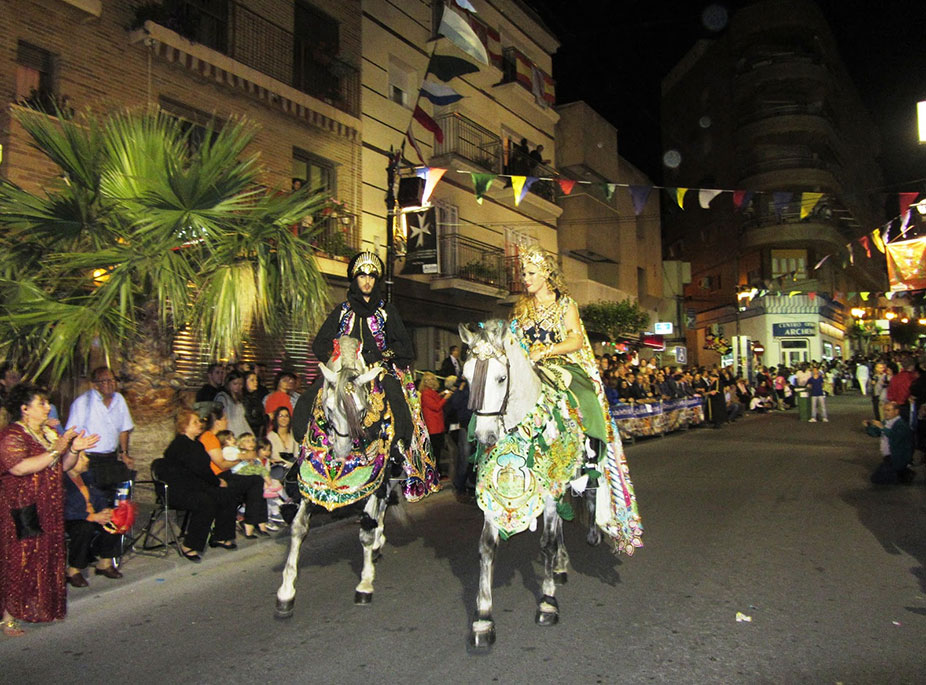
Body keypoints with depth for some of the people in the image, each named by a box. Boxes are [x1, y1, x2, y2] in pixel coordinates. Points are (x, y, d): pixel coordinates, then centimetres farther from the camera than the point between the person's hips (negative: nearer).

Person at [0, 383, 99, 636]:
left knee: (47, 560, 13)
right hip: (24, 512, -8)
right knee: (20, 561, -3)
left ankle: (43, 607, 25)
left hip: (49, 511, 8)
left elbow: (62, 466, 15)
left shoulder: (49, 433, 13)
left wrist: (74, 449, -4)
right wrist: (56, 451, -26)